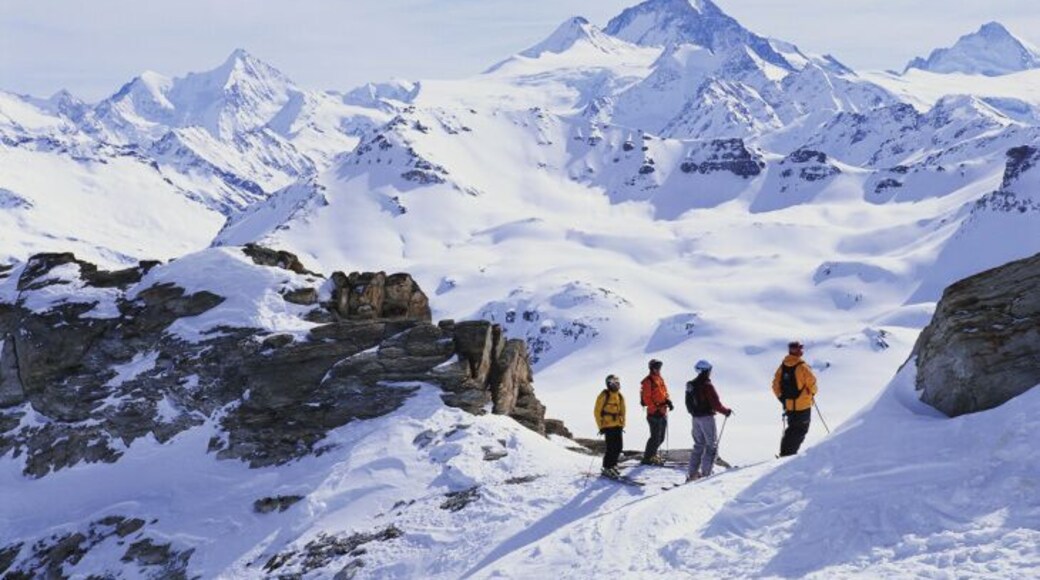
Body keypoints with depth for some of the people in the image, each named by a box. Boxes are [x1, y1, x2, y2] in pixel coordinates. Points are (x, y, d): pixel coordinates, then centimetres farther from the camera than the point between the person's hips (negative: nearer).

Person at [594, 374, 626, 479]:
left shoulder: (620, 396, 11)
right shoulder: (604, 396, -8)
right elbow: (597, 411, -7)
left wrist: (622, 424, 14)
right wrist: (601, 426, -9)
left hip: (618, 426, 6)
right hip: (608, 426, -6)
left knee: (618, 447, 6)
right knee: (611, 448, -8)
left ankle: (613, 465, 21)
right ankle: (607, 468, 3)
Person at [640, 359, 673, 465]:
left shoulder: (660, 379, 16)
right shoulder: (648, 381, -9)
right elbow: (646, 398, -14)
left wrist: (668, 401, 3)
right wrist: (656, 408, -19)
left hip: (663, 412, 8)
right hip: (654, 413, -8)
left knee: (661, 437, 14)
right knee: (655, 437, -8)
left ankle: (652, 454, 28)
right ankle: (647, 458, 0)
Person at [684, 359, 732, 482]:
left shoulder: (690, 386, 5)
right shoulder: (707, 386, -18)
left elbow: (689, 404, 11)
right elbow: (716, 404, -18)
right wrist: (726, 411, -2)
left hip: (695, 418, 7)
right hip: (707, 418, -7)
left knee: (698, 445, 16)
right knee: (711, 446, 2)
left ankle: (692, 473, 15)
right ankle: (706, 473, -2)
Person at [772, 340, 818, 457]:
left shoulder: (782, 366, 2)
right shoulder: (802, 367, -15)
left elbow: (776, 384, 4)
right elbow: (811, 382, -11)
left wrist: (782, 398, 14)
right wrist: (812, 393, 9)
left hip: (788, 405, 6)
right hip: (803, 405, -6)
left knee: (792, 429, 20)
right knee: (801, 430, 3)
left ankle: (785, 452, 15)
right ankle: (789, 453, -5)